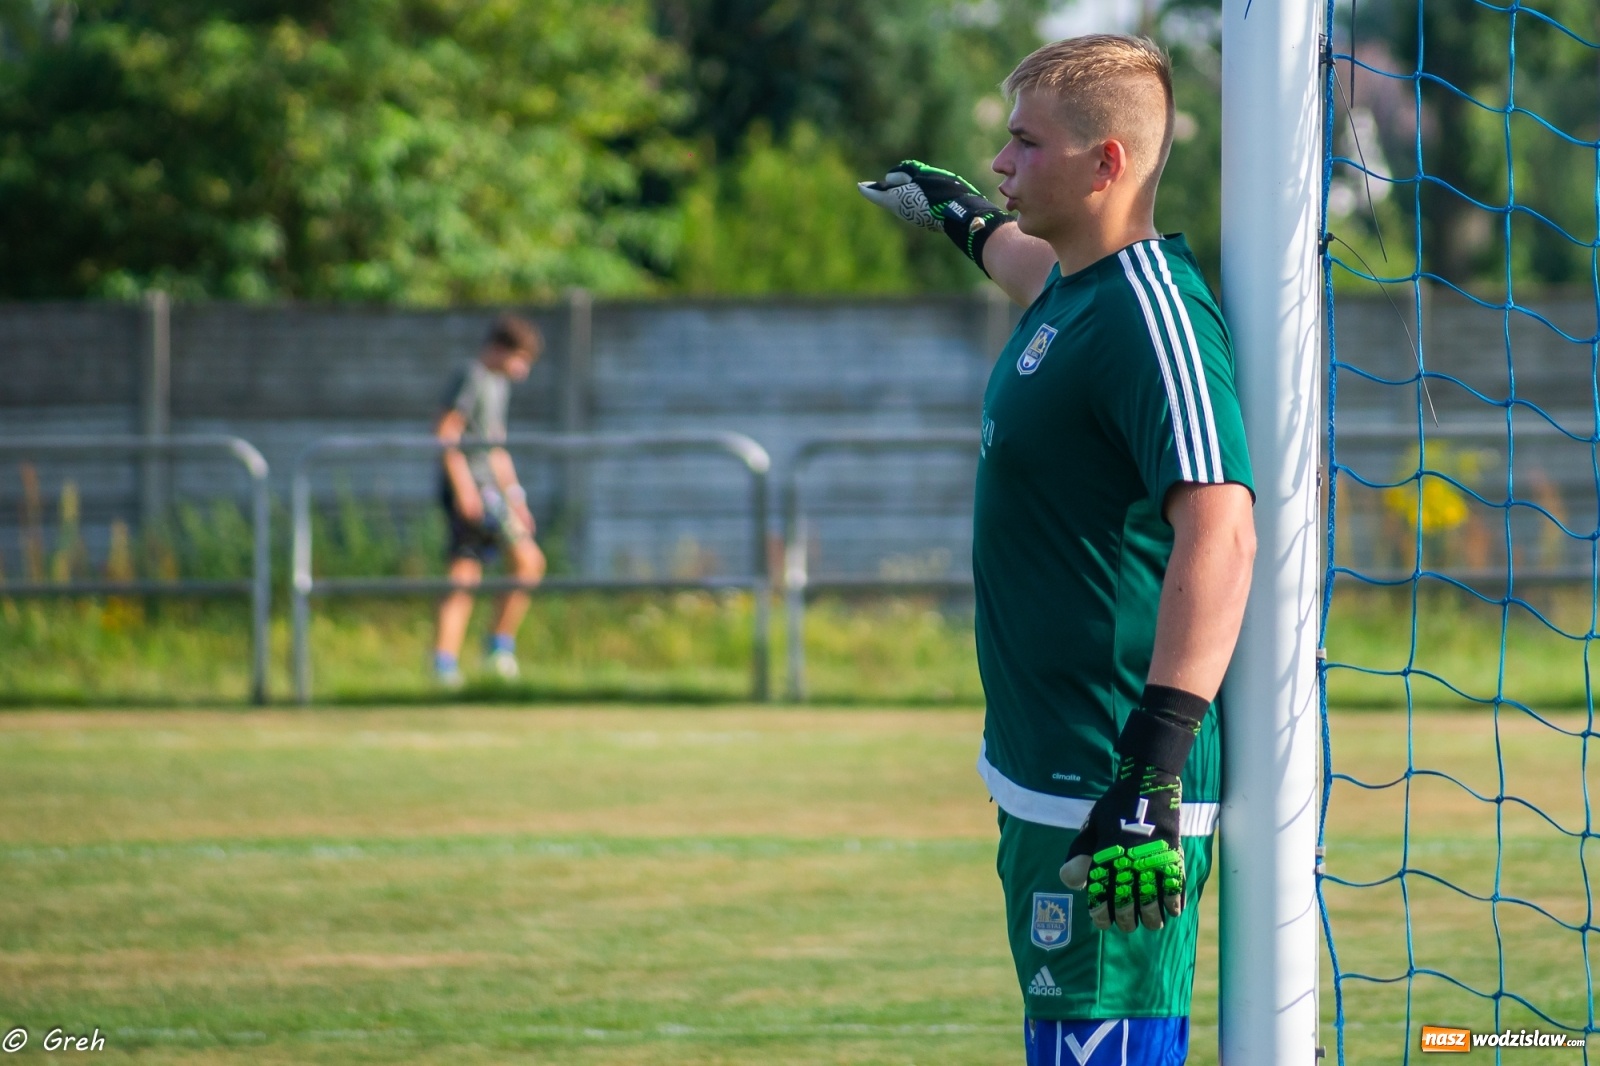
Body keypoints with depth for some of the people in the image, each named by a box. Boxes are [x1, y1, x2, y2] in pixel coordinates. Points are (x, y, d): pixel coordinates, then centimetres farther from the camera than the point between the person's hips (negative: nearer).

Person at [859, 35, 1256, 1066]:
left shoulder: (1152, 315, -19)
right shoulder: (1075, 289, 11)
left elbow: (1219, 531, -31)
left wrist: (1154, 771, -38)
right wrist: (964, 216, 61)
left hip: (1110, 797, -11)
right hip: (1045, 777, 11)